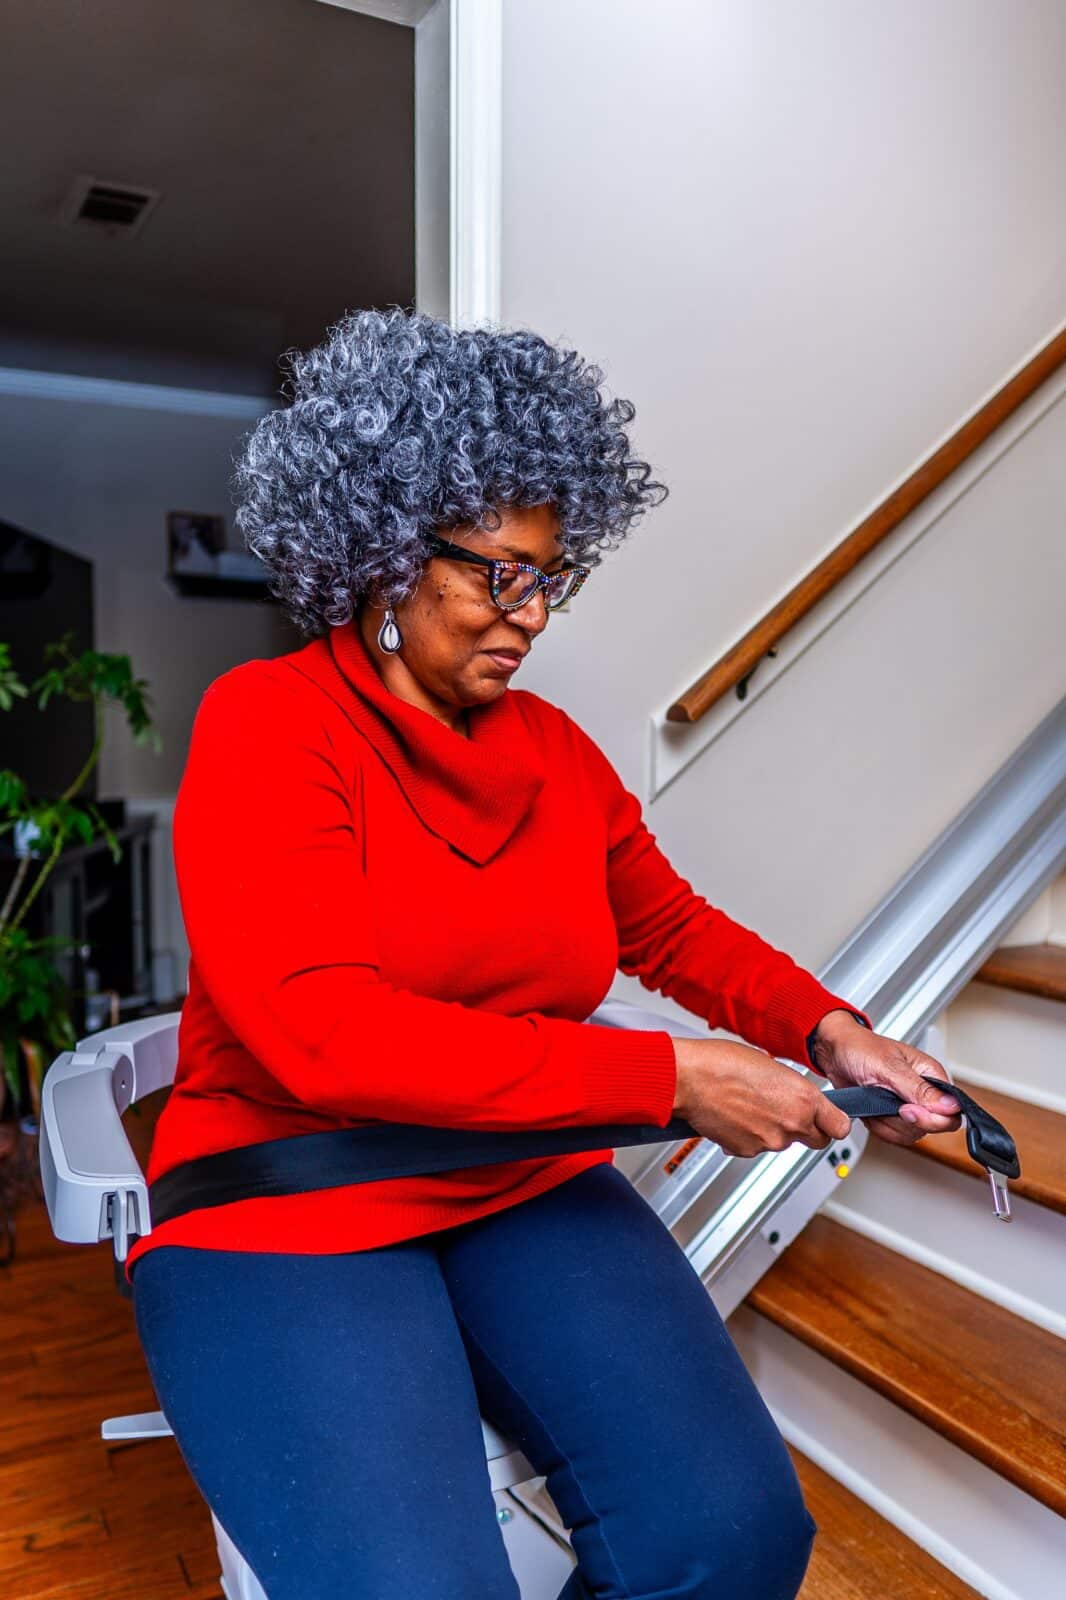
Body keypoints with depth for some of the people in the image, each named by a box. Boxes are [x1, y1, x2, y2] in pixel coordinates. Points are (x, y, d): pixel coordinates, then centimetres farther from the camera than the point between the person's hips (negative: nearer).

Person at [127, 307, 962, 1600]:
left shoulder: (553, 745, 6)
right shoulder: (267, 722, -11)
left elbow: (669, 925, 17)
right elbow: (321, 1034, -23)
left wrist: (829, 1031, -1)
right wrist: (670, 1079, -23)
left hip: (528, 1190, 5)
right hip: (285, 1218, -4)